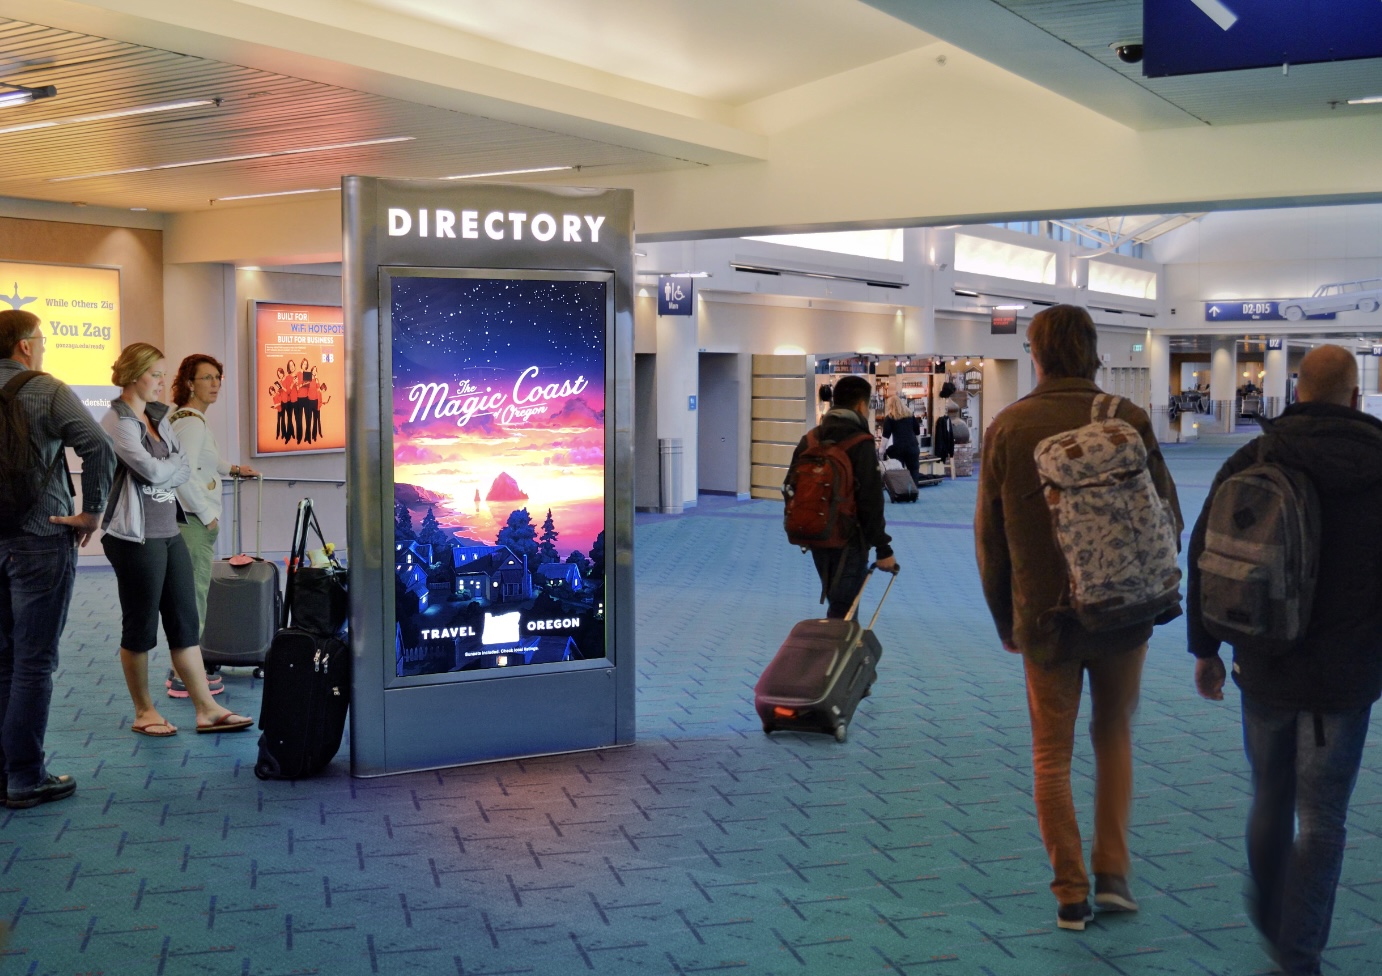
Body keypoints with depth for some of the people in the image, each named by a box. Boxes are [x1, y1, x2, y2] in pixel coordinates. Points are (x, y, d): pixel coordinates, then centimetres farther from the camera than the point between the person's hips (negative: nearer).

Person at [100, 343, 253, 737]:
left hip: (169, 532, 8)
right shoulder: (118, 421, -11)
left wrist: (164, 469, -12)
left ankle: (207, 709, 9)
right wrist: (174, 464, 0)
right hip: (135, 537, -8)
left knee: (185, 623, 7)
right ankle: (144, 712, 17)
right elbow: (154, 471, -19)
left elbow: (184, 469, 7)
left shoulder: (158, 417, 13)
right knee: (140, 628, 4)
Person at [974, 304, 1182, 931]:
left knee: (1052, 756, 11)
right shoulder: (1128, 420, -6)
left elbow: (989, 535, 0)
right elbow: (1166, 515, -2)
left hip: (1045, 619, 0)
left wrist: (1005, 620, 11)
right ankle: (1113, 873, 15)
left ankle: (1071, 893, 13)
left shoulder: (1007, 428, -4)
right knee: (1113, 734, 20)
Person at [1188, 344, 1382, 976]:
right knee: (1321, 822, 7)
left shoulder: (1247, 465, -3)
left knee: (1270, 801, 20)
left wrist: (1205, 649, 10)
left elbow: (1204, 561, 0)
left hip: (1265, 669, 2)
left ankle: (1270, 919, 38)